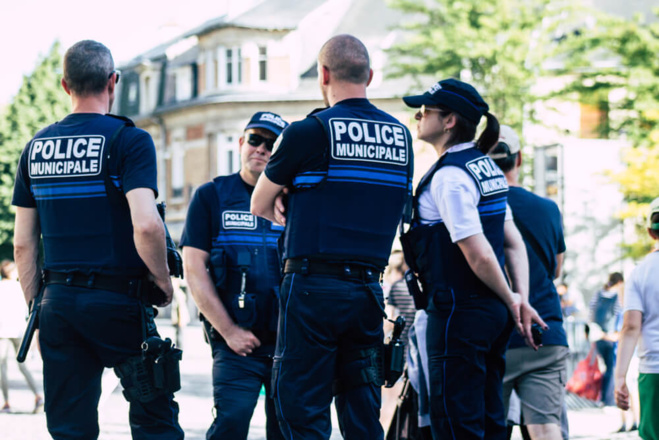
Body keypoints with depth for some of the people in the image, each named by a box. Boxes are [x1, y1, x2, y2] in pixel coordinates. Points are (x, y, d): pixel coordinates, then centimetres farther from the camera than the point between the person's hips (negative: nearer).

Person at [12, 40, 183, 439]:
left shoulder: (36, 148, 9)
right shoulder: (129, 140, -7)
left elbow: (22, 244, 10)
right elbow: (146, 225, -20)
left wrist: (37, 308, 17)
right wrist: (163, 282, -4)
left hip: (57, 301, 5)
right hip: (116, 300, -4)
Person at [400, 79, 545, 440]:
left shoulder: (448, 176, -15)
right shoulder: (486, 166, 14)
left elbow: (479, 254, -20)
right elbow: (513, 243, 13)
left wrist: (510, 300, -5)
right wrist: (521, 300, 4)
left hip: (459, 313, -9)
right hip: (494, 313, 9)